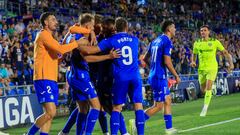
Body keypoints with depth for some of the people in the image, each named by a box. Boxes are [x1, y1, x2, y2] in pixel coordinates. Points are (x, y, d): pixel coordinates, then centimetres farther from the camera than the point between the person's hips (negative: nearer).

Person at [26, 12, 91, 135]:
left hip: (51, 80, 10)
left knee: (50, 114, 5)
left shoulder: (48, 36, 24)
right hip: (44, 79, -10)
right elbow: (60, 49, -20)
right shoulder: (44, 35, -7)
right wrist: (77, 43, -10)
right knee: (50, 112, -18)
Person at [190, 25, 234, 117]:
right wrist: (193, 62, -4)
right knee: (203, 90, 9)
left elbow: (225, 52, 5)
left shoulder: (215, 42, -2)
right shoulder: (197, 43, 4)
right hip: (201, 68, 3)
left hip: (212, 68, -3)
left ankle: (205, 108, -11)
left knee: (208, 87, -17)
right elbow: (194, 54, 17)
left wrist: (230, 63, -1)